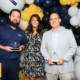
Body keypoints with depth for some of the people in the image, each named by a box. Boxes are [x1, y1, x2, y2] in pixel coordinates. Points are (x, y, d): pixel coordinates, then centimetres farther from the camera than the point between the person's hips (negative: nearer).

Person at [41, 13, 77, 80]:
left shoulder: (68, 32, 5)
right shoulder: (46, 34, 12)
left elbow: (73, 47, 0)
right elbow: (43, 48, 9)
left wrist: (64, 59, -10)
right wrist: (48, 59, -7)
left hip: (64, 66, -1)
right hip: (50, 66, 2)